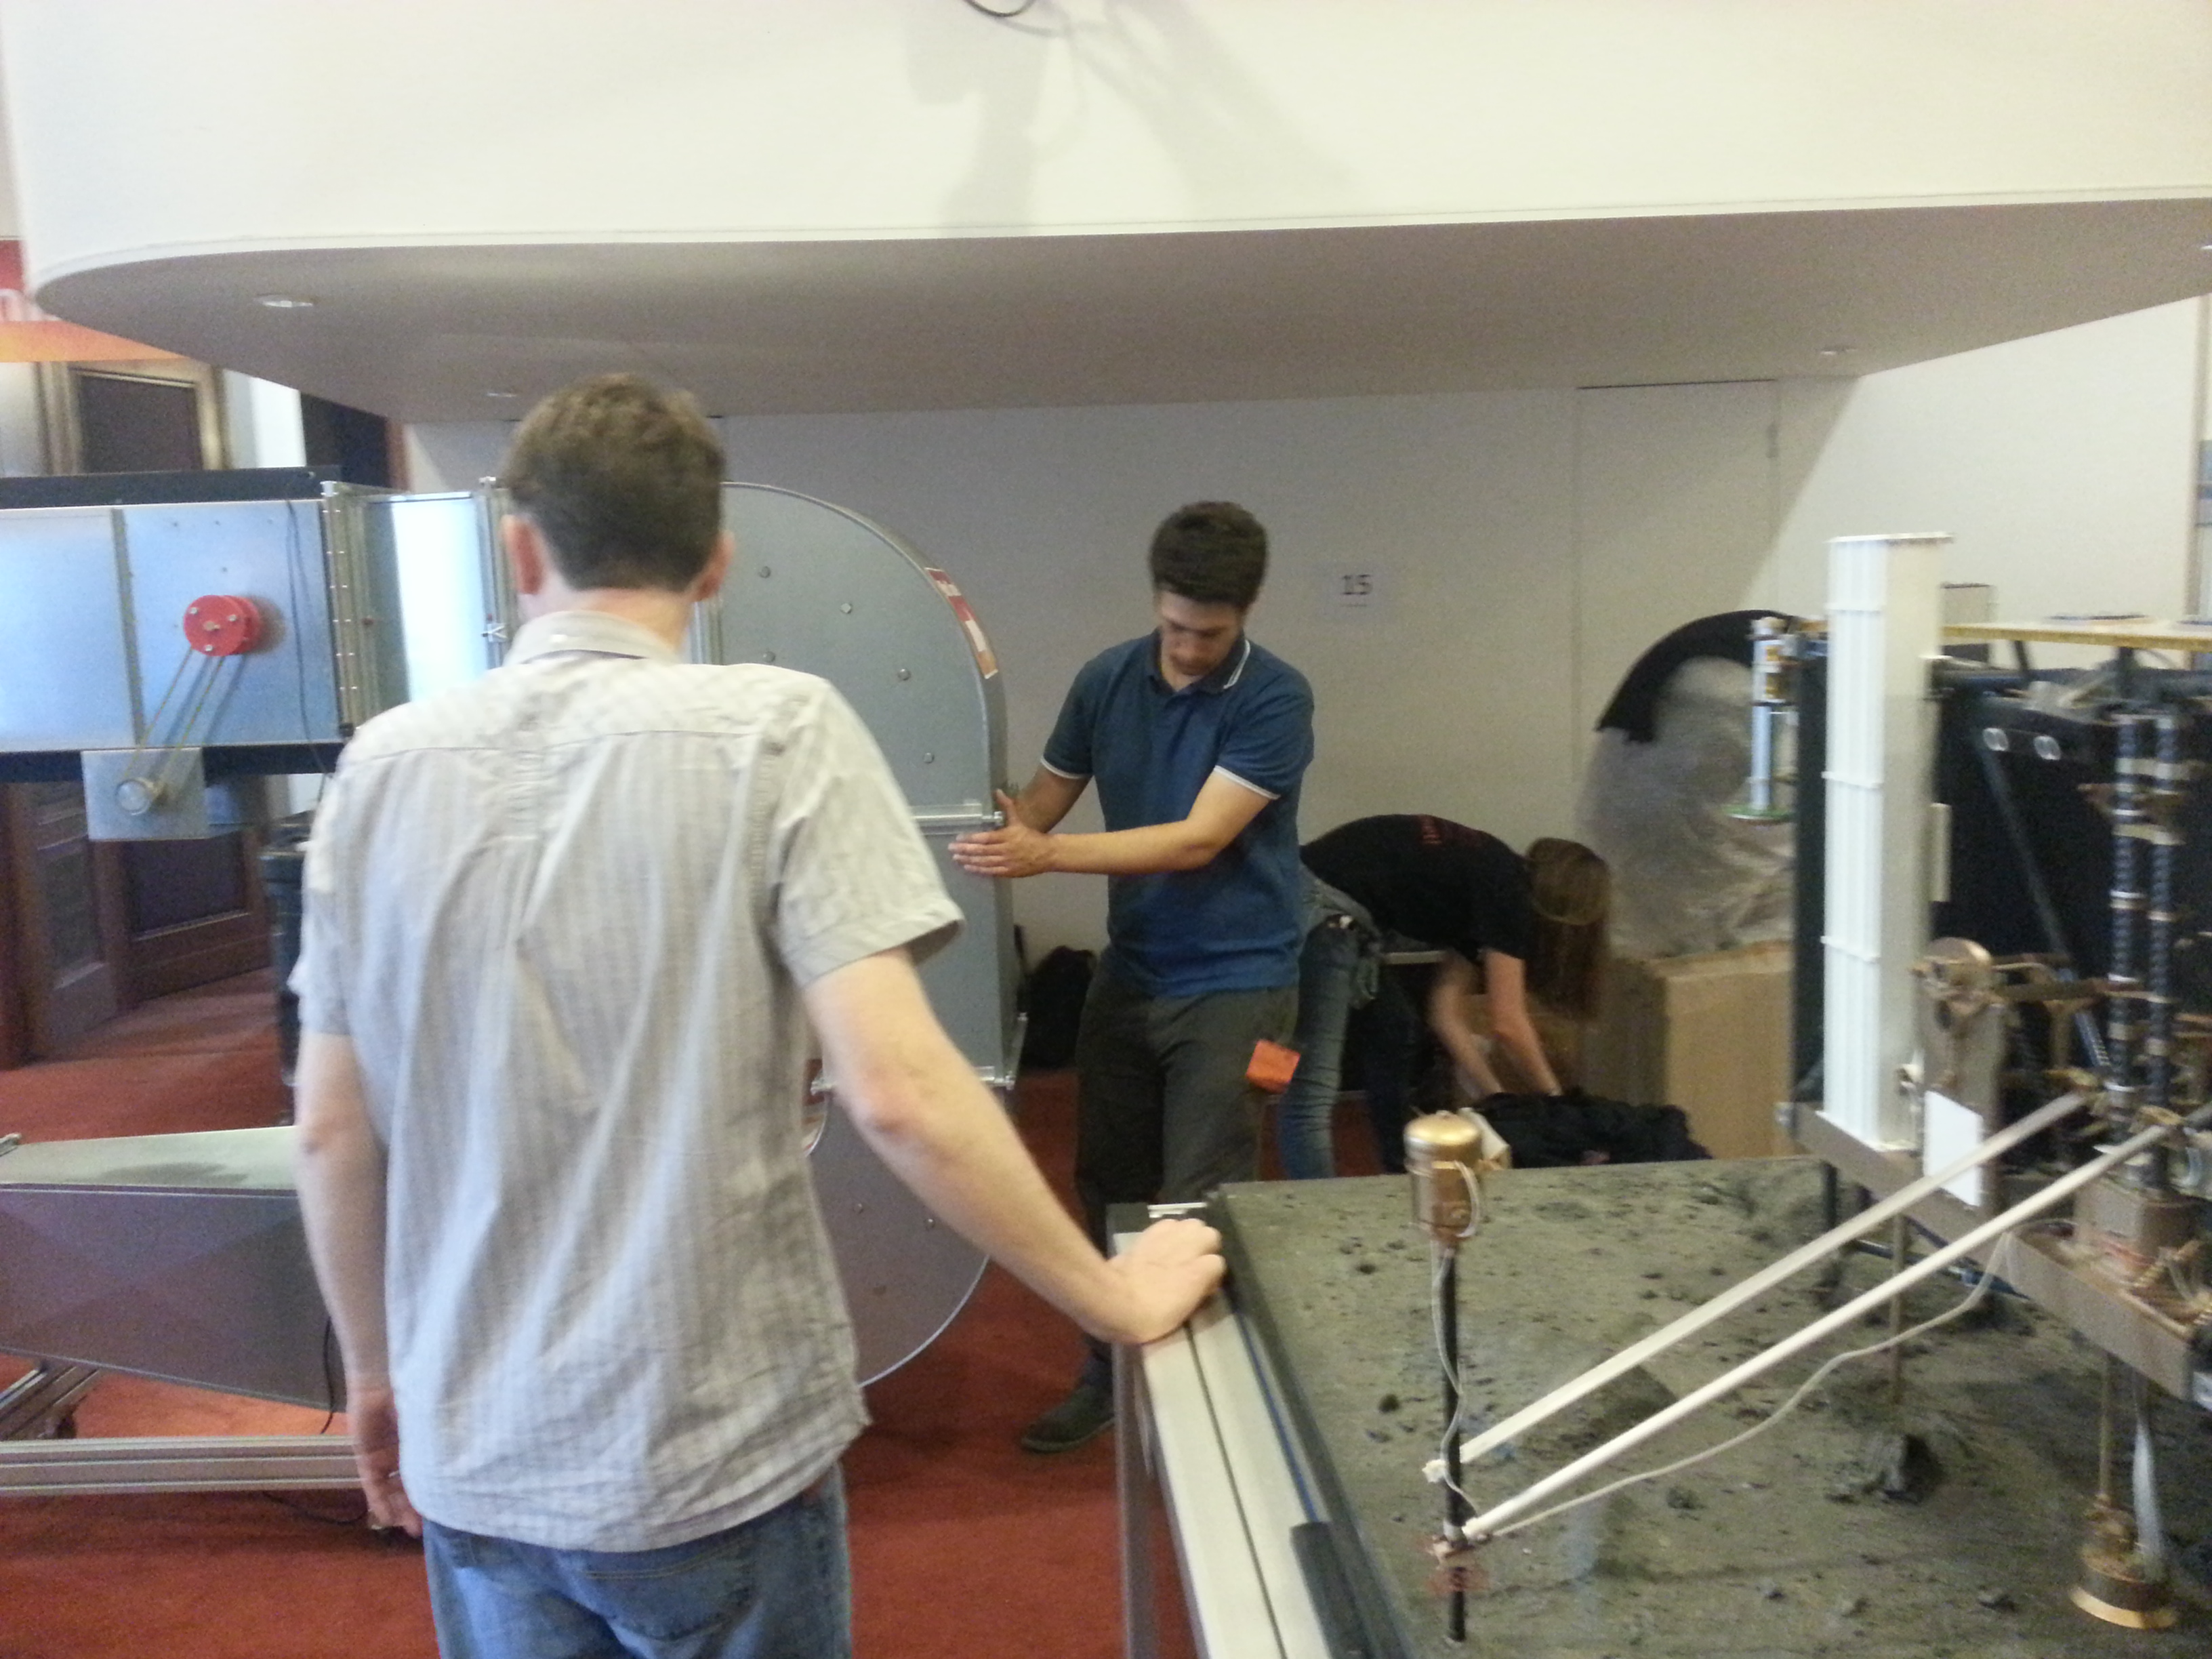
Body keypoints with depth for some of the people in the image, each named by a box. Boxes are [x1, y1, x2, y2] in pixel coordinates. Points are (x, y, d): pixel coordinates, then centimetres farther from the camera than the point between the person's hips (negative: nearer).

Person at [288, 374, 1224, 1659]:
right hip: (716, 1452, -3)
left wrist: (374, 1367, 16)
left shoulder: (383, 766, -4)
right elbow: (896, 1090, -22)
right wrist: (1116, 1299, -9)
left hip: (474, 1458, 4)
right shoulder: (777, 732, -15)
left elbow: (334, 1132, 1)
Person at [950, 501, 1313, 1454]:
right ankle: (1112, 1370, 30)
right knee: (1110, 1185, 13)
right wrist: (990, 837, -11)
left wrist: (1044, 856, -29)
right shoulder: (1106, 681, 0)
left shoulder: (1274, 699, -15)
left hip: (1233, 981, -5)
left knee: (1198, 1201, -1)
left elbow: (1198, 841, -22)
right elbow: (1042, 803, 9)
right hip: (1127, 972, 5)